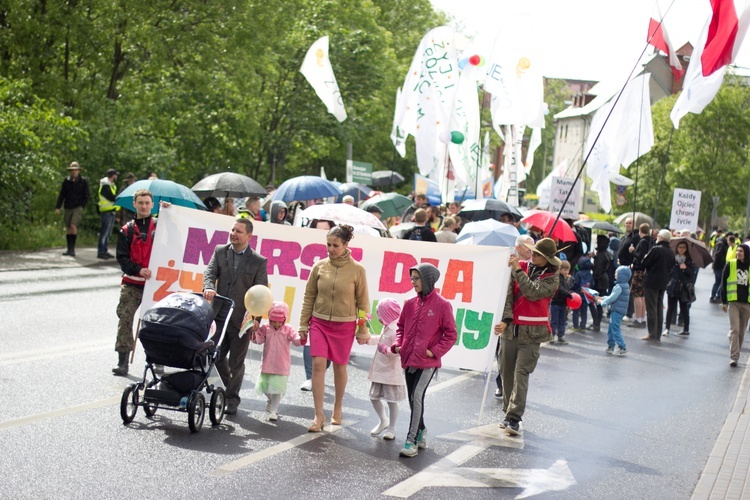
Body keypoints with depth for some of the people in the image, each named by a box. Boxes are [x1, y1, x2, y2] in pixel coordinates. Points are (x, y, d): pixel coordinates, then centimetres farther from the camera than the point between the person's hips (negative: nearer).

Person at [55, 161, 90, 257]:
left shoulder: (83, 181, 0)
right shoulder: (67, 181, 7)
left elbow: (86, 195, 2)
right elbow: (62, 194, 10)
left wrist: (83, 207, -9)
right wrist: (57, 207, 5)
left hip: (78, 207, -4)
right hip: (68, 208, 4)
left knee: (73, 226, -18)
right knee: (68, 228, 7)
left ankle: (72, 248, -12)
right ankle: (69, 249, 15)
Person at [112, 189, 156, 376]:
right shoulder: (127, 230, 8)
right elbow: (122, 257, 2)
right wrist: (138, 270, -16)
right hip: (132, 284, 0)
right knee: (125, 318, -10)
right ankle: (123, 361, -7)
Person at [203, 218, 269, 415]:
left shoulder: (259, 262, -3)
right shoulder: (220, 251, 6)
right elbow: (210, 272, -6)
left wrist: (255, 318, -16)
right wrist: (209, 287, -29)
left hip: (242, 319, -3)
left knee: (236, 362, 5)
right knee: (217, 356, 11)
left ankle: (232, 400, 19)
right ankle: (231, 388, 34)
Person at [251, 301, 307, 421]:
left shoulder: (288, 330, -3)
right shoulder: (265, 329, 1)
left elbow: (296, 341, -11)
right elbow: (258, 339, -5)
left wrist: (302, 338, -33)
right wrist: (253, 333, -25)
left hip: (282, 365, -2)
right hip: (267, 364, 2)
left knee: (277, 388, -4)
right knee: (263, 385, 7)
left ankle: (273, 411, 4)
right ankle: (270, 399, 40)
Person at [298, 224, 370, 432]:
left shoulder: (357, 270, -7)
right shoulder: (319, 266, -1)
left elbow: (363, 301, -1)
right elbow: (309, 296, 6)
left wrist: (363, 330, 0)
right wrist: (303, 324, 6)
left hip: (344, 325, -1)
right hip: (319, 322, 1)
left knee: (339, 367, 10)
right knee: (318, 365, -8)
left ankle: (337, 410, 29)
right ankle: (319, 416, -4)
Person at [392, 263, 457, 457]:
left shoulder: (442, 305, -7)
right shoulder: (410, 304, 7)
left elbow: (451, 334, -3)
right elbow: (401, 326, 19)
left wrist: (435, 351, -11)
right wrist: (398, 345, 4)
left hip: (428, 362, -6)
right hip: (408, 360, 6)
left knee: (417, 396, -16)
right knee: (414, 399, 13)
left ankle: (411, 440, -14)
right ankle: (421, 431, 33)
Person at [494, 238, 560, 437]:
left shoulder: (551, 279, -1)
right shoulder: (519, 267, 5)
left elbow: (532, 292, -18)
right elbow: (507, 294, -3)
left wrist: (518, 270, -16)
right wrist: (505, 320, -14)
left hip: (531, 333, -3)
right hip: (510, 329, 3)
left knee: (521, 373, -12)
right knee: (507, 373, 8)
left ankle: (514, 419, -16)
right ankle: (509, 413, 21)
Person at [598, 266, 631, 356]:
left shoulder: (619, 287, -19)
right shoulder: (625, 285, 13)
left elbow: (612, 298, -18)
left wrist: (602, 302, -5)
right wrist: (603, 298, 16)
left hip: (617, 311, -10)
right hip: (617, 310, 10)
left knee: (615, 330, -7)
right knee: (611, 329, 16)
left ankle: (622, 348, -7)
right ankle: (611, 346, 23)